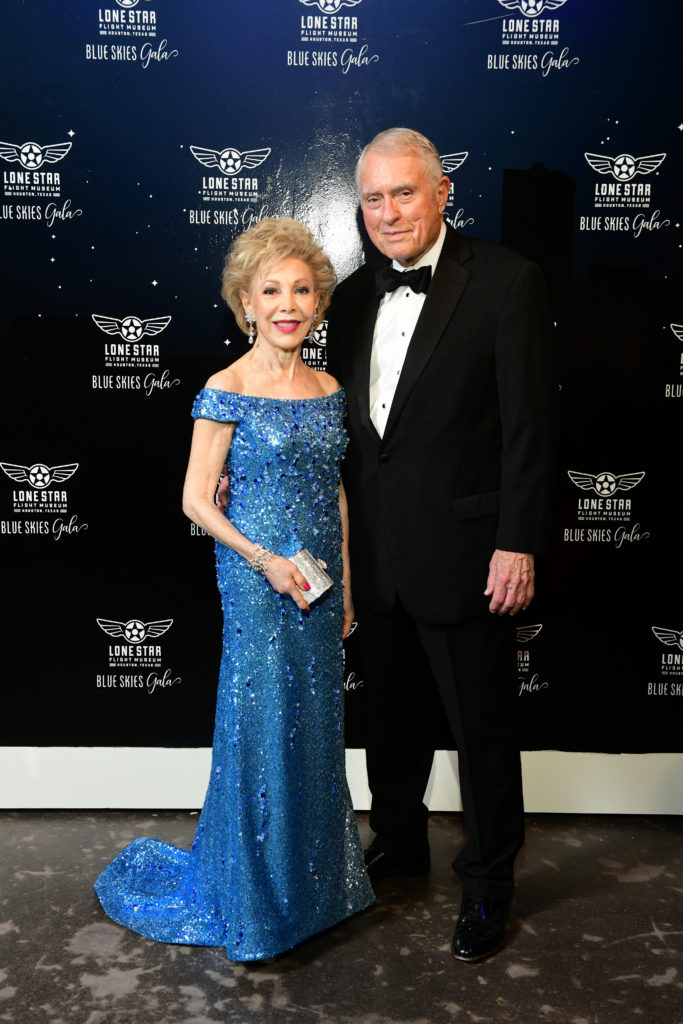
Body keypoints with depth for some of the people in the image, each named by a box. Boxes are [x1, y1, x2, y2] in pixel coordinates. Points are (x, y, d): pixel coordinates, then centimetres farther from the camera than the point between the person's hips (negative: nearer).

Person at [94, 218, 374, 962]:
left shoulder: (328, 390, 6)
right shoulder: (226, 391, -10)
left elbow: (335, 494, 12)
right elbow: (196, 500, -9)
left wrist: (345, 585, 11)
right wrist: (265, 559, -18)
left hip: (320, 584, 6)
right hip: (258, 581, -6)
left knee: (316, 726, 15)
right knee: (261, 728, 3)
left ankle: (315, 878, 36)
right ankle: (254, 900, 24)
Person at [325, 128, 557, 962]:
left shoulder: (505, 281, -9)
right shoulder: (353, 296, 8)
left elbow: (529, 423, -12)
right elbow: (345, 423, 11)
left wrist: (518, 544, -15)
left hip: (461, 555, -5)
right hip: (373, 558, 6)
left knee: (481, 725, 9)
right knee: (390, 714, 21)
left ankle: (488, 882, 30)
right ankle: (398, 843, 43)